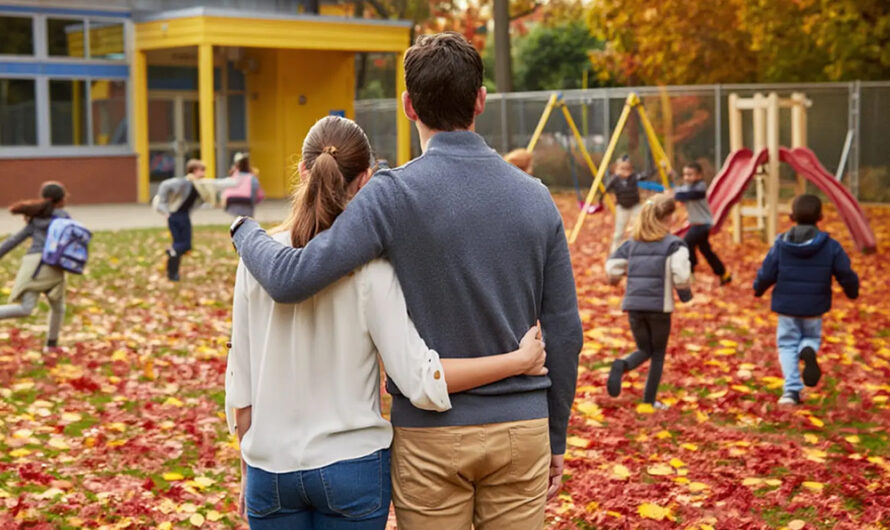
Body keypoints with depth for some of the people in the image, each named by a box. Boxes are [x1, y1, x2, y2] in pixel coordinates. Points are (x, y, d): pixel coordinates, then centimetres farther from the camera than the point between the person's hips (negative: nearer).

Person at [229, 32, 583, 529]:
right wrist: (556, 438, 14)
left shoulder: (394, 194, -12)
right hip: (521, 431, 3)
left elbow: (292, 278, -19)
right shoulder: (535, 197, -1)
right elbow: (564, 330, 2)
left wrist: (245, 230, 3)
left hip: (430, 433, -2)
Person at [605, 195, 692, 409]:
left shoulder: (633, 242, 9)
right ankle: (649, 399, 12)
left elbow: (612, 266, 8)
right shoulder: (674, 244, -5)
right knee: (658, 353, 15)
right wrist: (685, 293, 2)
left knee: (644, 350, 18)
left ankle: (621, 365, -15)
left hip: (633, 305, 4)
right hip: (659, 306, -4)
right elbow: (680, 274, -17)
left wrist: (615, 278, 30)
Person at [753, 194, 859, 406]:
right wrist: (852, 292, 17)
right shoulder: (830, 246, -7)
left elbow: (766, 274, -5)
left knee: (787, 344, 12)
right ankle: (808, 351, -17)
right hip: (814, 308, 0)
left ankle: (792, 389, -1)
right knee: (812, 337, 22)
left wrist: (758, 289, 17)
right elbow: (847, 275, -5)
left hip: (786, 307, 0)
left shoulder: (780, 245, -8)